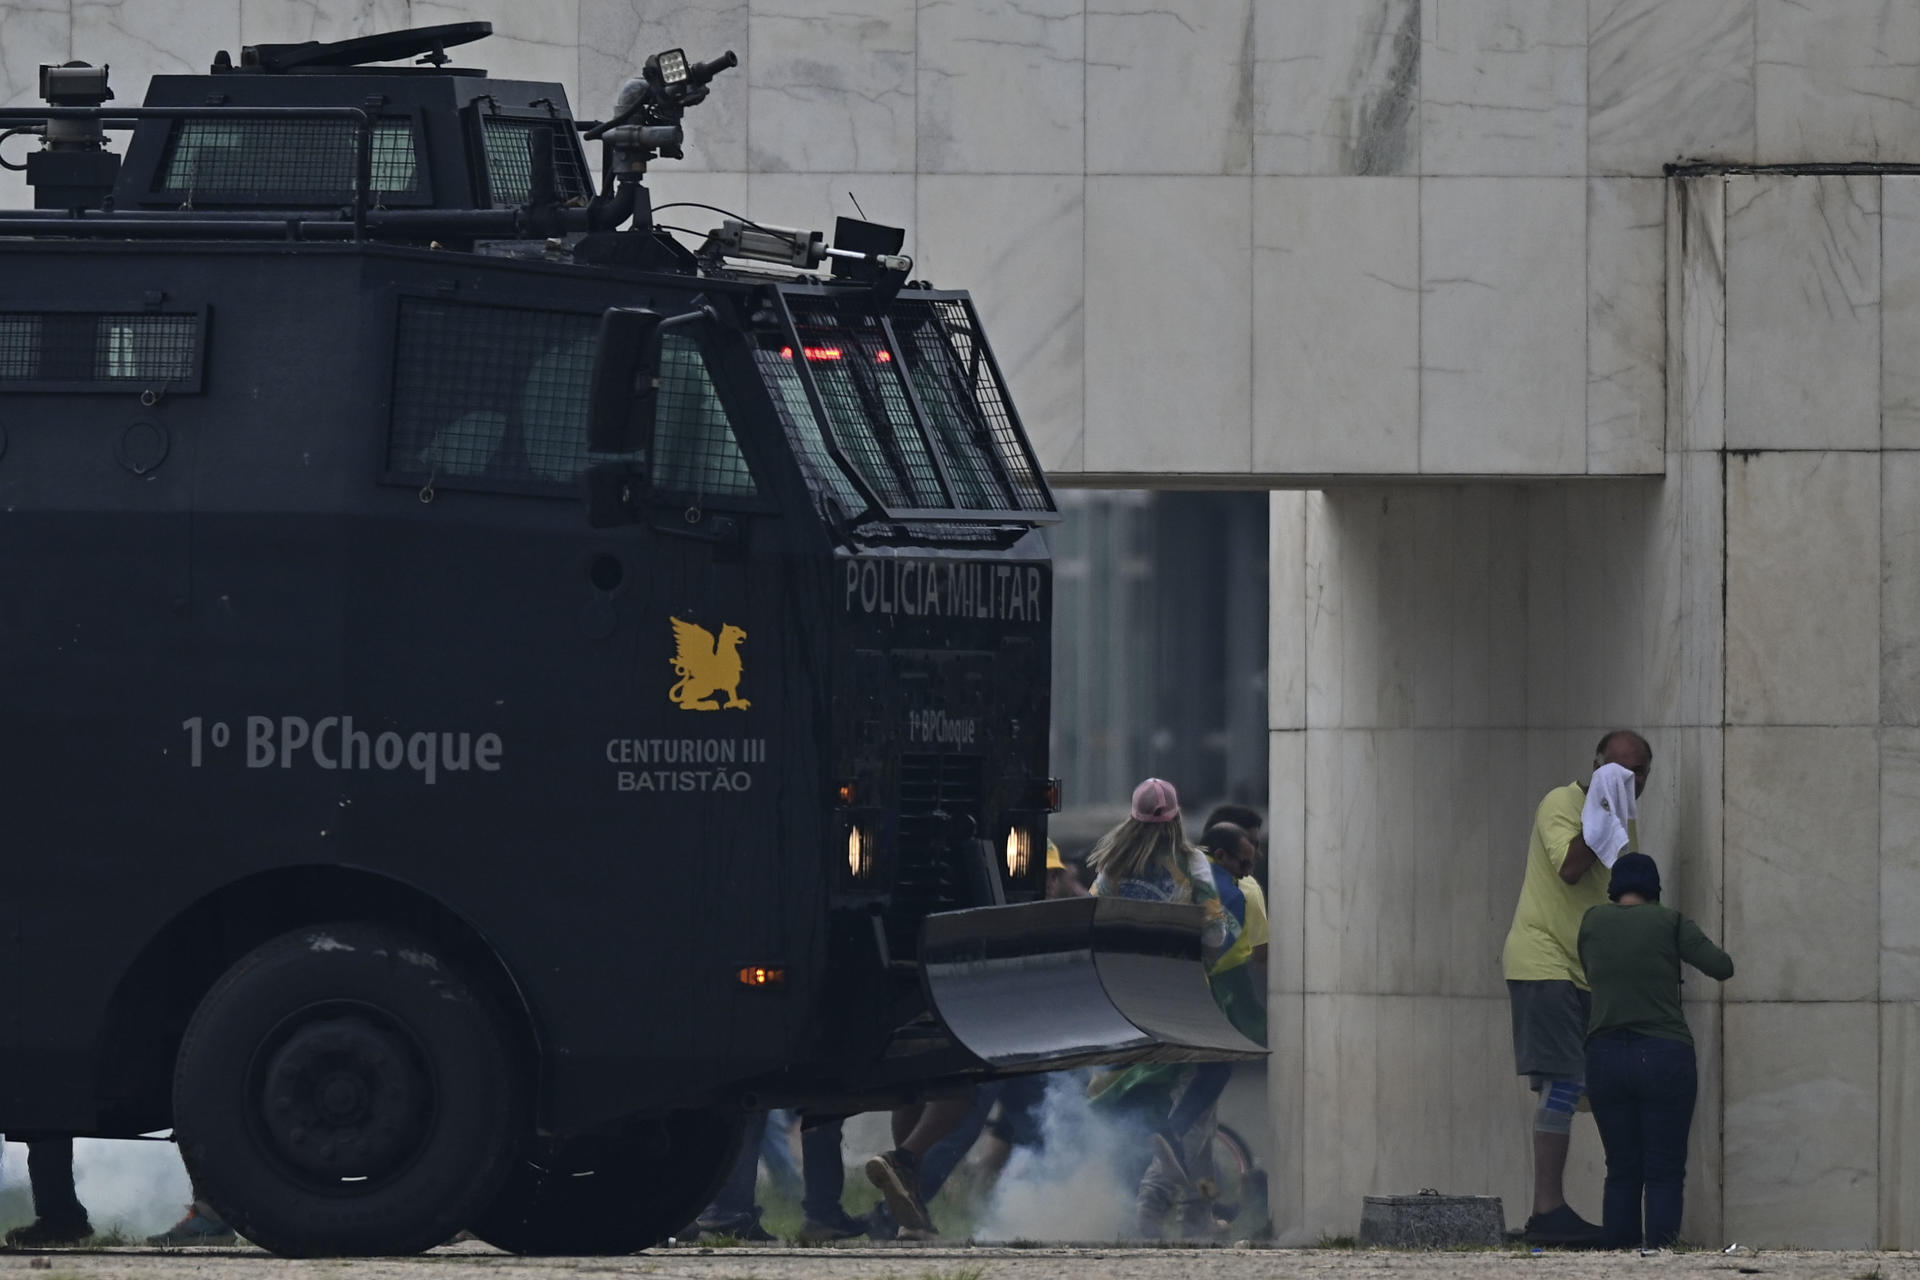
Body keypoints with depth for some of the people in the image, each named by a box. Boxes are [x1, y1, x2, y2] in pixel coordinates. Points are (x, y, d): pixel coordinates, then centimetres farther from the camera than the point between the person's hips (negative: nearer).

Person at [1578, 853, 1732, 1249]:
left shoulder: (1593, 922, 8)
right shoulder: (1669, 922, 0)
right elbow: (1723, 968, -3)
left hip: (1605, 1057, 3)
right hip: (1665, 1057, -3)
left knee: (1622, 1171, 9)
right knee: (1665, 1172, -1)